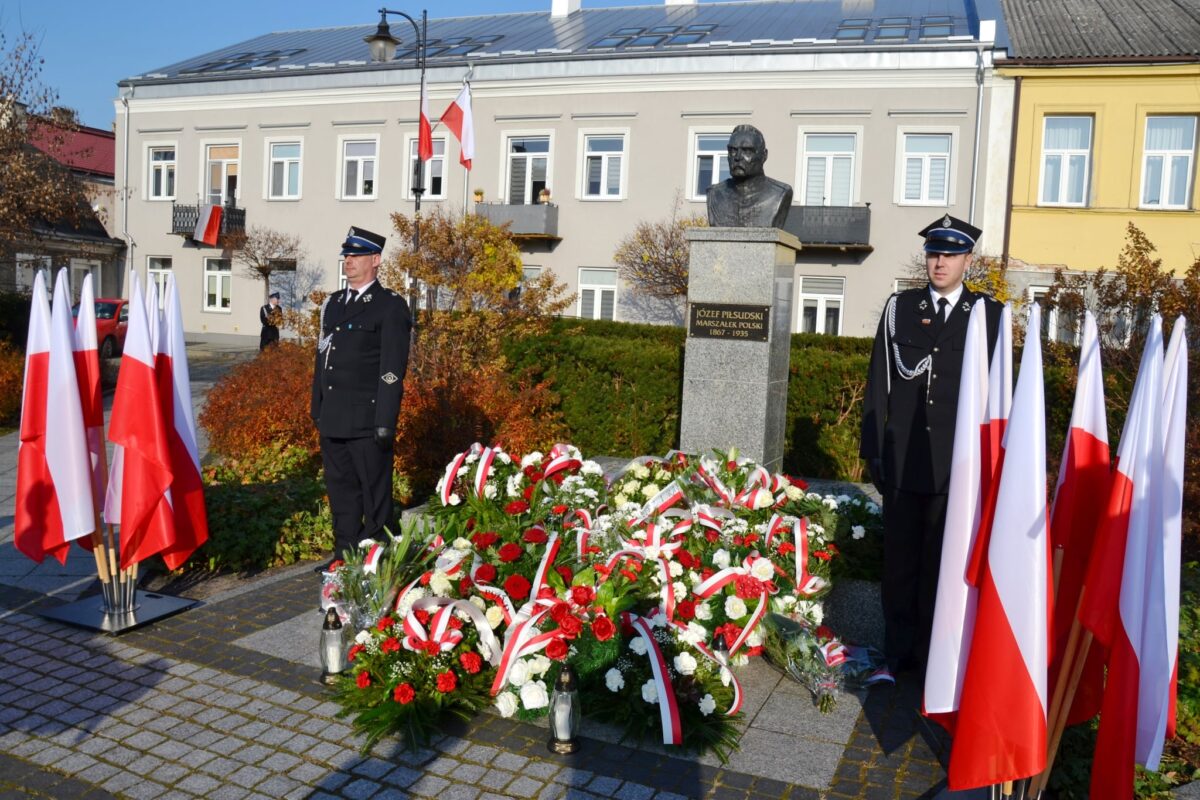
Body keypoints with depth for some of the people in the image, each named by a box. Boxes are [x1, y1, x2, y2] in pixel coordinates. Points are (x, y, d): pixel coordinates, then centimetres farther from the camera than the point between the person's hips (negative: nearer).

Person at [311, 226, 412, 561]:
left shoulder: (391, 307, -6)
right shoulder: (333, 303, 16)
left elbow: (393, 369, -12)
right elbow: (322, 358, 19)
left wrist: (385, 423, -17)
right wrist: (317, 409, 15)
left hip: (367, 421, -7)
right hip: (332, 420, 7)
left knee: (374, 494, 2)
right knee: (341, 491, 15)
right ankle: (345, 557, 28)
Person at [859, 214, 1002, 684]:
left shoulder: (990, 314, 5)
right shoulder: (899, 307, 8)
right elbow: (880, 383, 7)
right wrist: (872, 450, 3)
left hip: (958, 462, -1)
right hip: (903, 458, 1)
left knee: (942, 561, 6)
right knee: (899, 558, 7)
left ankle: (931, 653, 19)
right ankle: (897, 653, 18)